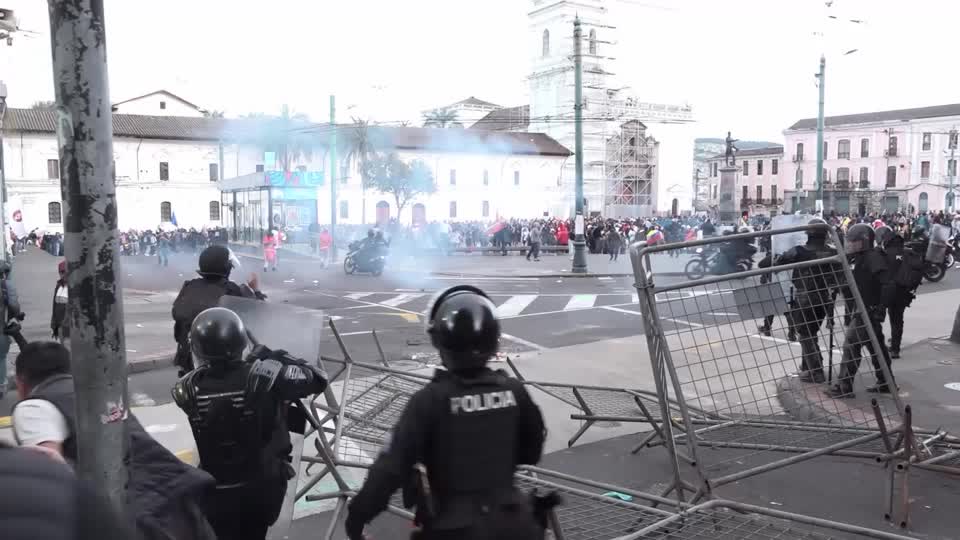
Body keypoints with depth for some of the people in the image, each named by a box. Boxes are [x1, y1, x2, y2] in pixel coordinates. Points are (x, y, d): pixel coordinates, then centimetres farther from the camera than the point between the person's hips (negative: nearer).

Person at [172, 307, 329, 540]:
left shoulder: (188, 390, -19)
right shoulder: (266, 377, -26)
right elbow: (318, 379, -13)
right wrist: (279, 358, -3)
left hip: (218, 491, 0)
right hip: (264, 484, 0)